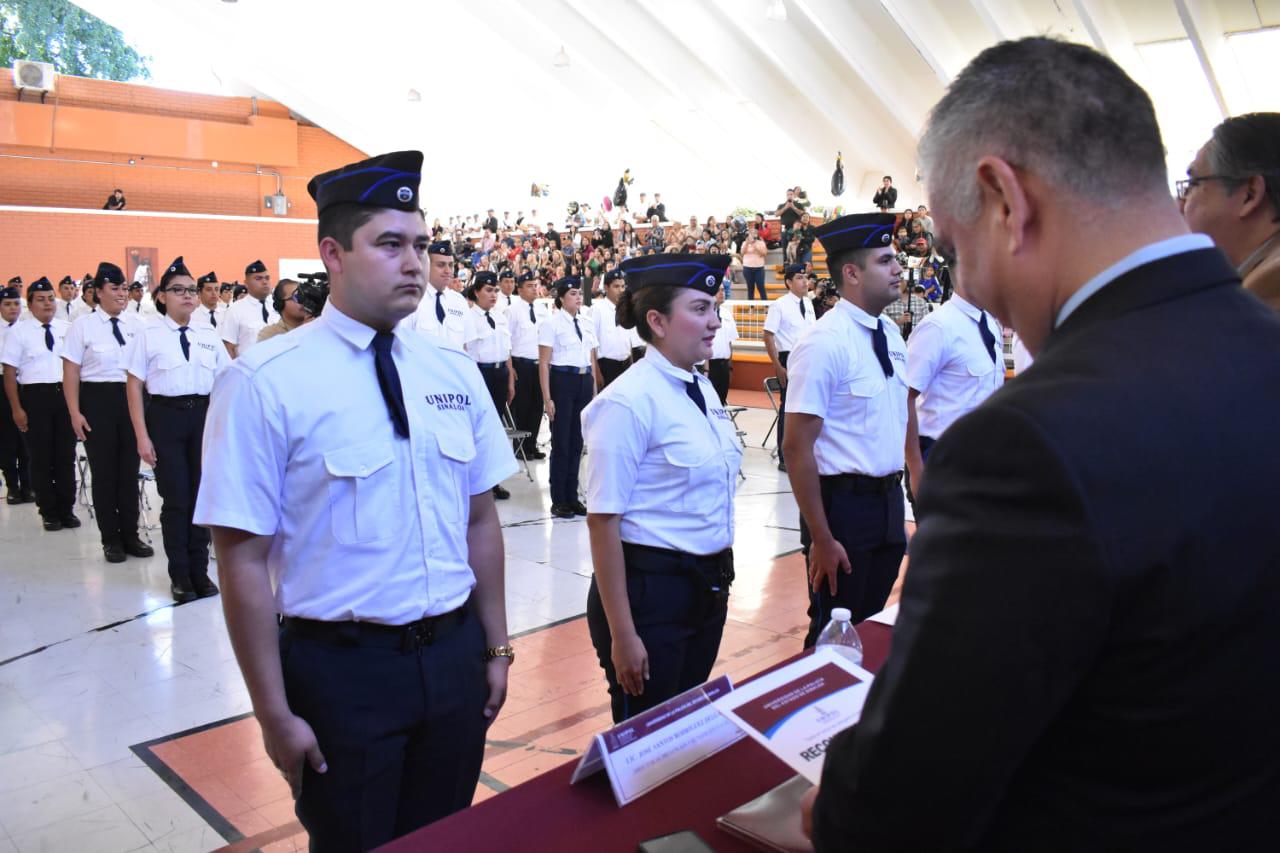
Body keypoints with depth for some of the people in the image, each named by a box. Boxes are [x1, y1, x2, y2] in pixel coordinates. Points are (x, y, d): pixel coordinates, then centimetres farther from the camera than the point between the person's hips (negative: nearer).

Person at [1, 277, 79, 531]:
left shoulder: (67, 328, 7)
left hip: (66, 395, 2)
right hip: (35, 396, -2)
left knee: (66, 455, 7)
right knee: (41, 458, 4)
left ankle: (67, 510, 18)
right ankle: (49, 512, 16)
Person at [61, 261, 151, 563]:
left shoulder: (138, 323, 4)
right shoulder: (83, 325, -2)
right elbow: (71, 372, -3)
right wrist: (74, 413, -9)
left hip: (133, 399, 2)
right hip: (97, 400, -2)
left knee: (130, 469, 10)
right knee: (103, 471, 7)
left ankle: (130, 535, 22)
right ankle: (111, 539, 19)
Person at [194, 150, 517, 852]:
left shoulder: (455, 372, 1)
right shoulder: (265, 384, -14)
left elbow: (480, 520, 6)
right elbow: (244, 562, -12)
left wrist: (496, 647, 9)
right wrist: (275, 714, -9)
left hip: (455, 655, 5)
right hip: (341, 668, -4)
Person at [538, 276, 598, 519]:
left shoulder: (586, 325, 13)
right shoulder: (551, 324, -5)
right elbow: (544, 363, -9)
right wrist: (547, 398, -14)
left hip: (584, 382, 6)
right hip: (562, 381, -6)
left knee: (577, 441, 11)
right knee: (561, 442, 0)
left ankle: (572, 497, 21)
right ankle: (558, 500, 11)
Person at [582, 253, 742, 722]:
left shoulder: (703, 389, 5)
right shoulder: (629, 401, -18)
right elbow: (603, 520, -18)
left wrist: (717, 578, 17)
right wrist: (621, 635, -18)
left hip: (708, 588, 8)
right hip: (650, 589, -7)